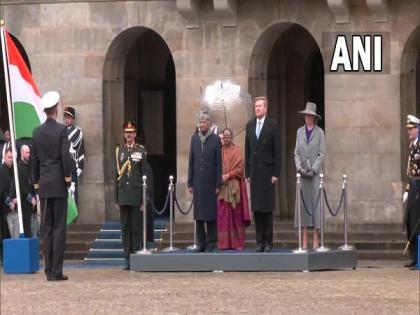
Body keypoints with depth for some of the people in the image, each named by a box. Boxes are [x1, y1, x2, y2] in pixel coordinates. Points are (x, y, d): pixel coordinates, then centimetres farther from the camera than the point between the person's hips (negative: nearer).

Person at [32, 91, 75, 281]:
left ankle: (49, 270, 6)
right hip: (59, 184, -5)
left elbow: (34, 159, 11)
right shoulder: (61, 130, -8)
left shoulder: (37, 132, 8)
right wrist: (68, 176, 0)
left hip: (43, 186, 5)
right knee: (59, 228, -4)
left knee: (47, 228, 8)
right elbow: (65, 156, -12)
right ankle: (56, 271, -8)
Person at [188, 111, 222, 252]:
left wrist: (218, 185, -7)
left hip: (211, 182, -3)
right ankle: (201, 243, 10)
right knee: (199, 214, 5)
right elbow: (191, 162, 9)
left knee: (211, 213, -1)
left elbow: (219, 163, -4)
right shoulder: (194, 139, 8)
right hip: (198, 182, 3)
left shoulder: (215, 139, -3)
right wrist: (190, 183, 6)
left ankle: (211, 242, 4)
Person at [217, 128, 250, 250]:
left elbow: (240, 169, -4)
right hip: (221, 187, 3)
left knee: (236, 214, -2)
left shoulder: (236, 151, 1)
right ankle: (224, 243, 1)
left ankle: (238, 243, 1)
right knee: (222, 215, -1)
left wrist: (228, 175, -12)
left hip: (234, 187, -3)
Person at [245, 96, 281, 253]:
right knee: (256, 208, 3)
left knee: (267, 208, -4)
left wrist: (276, 174, -9)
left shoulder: (273, 126, -2)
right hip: (254, 171, 4)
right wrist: (247, 172, 9)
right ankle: (259, 241, 6)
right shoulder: (250, 125, 12)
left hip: (267, 170, -4)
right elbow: (247, 150, 13)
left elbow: (277, 151, -4)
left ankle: (268, 242, -1)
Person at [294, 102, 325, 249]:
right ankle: (304, 241, 2)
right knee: (303, 203, 1)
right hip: (302, 173, 3)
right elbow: (297, 152, 9)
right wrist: (299, 168, -6)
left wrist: (313, 170, -11)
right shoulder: (300, 132, 10)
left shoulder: (319, 132, 0)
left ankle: (316, 241, -3)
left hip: (315, 173, -3)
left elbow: (321, 154, -2)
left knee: (315, 202, -5)